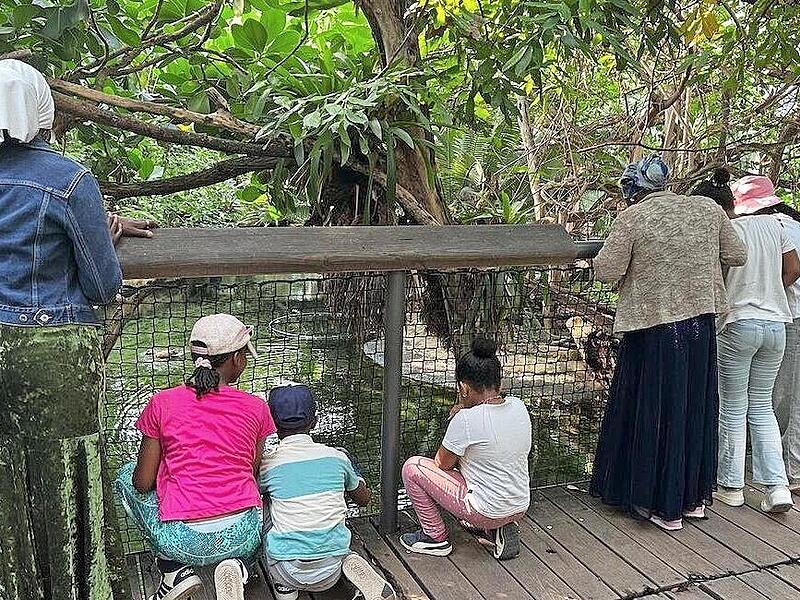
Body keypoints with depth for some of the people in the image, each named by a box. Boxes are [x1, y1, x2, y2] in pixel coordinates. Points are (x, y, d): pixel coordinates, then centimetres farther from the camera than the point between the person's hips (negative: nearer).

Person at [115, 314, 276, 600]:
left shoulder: (162, 403, -4)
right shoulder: (256, 408, -2)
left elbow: (142, 483, 1)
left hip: (181, 542, 0)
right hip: (241, 538, 1)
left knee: (126, 477, 26)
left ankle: (175, 569, 12)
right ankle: (239, 566, 5)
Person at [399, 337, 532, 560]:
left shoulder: (467, 419, -23)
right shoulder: (518, 406, -3)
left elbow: (442, 463, -8)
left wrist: (456, 414, 0)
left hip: (487, 511, -7)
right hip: (520, 508, 8)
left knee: (412, 467, 0)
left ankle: (435, 537, 13)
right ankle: (496, 528, 17)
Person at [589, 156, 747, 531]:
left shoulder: (631, 219, -11)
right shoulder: (708, 209, 2)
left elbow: (607, 272, -12)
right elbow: (737, 256, 10)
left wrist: (604, 256, 8)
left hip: (653, 329, -4)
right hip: (700, 323, 5)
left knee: (655, 413, 7)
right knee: (695, 408, 17)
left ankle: (661, 505, 18)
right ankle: (694, 498, 31)